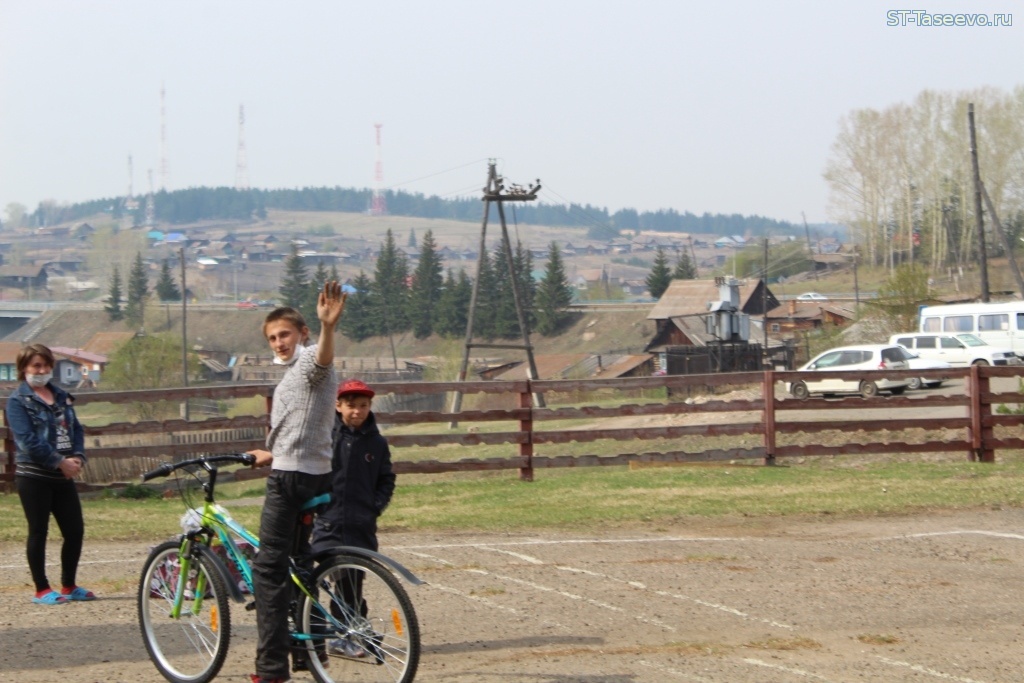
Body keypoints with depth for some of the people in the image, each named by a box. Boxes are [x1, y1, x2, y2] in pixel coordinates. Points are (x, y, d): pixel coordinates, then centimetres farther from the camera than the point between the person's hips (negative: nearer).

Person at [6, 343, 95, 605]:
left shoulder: (61, 397, 15)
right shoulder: (18, 400, -6)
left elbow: (76, 428, 13)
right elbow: (27, 440, -15)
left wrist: (78, 457, -6)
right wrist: (60, 462, -17)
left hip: (63, 476, 6)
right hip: (34, 476, -6)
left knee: (75, 530, 5)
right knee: (39, 532, 0)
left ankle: (69, 586, 19)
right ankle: (42, 590, 8)